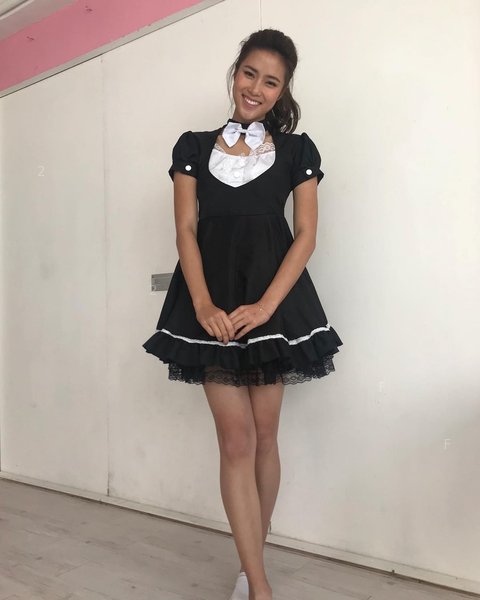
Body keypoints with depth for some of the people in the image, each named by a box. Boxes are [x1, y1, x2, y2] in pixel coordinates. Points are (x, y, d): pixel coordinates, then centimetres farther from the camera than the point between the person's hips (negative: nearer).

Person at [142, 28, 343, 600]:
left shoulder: (297, 150, 8)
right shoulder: (194, 147, 10)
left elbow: (305, 236, 0)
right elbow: (186, 230, 2)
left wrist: (266, 306, -13)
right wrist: (202, 304, -12)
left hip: (273, 299, 0)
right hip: (213, 301, 0)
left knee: (264, 435, 7)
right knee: (236, 439, -3)